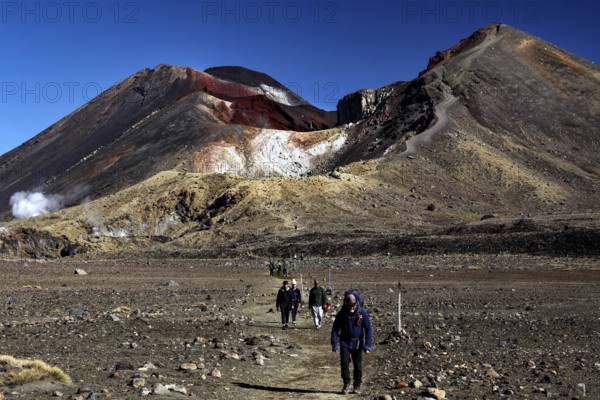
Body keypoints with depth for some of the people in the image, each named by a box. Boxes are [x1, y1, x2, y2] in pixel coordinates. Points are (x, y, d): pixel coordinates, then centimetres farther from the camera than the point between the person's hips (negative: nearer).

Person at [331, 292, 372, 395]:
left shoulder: (362, 313, -12)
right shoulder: (341, 313, -9)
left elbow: (368, 329, -8)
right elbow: (335, 329, -2)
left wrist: (367, 345, -14)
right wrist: (335, 344, -9)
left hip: (357, 343, 0)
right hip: (345, 343, 1)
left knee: (358, 365, 4)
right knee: (344, 363, -9)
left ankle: (357, 386, 20)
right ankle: (346, 384, 8)